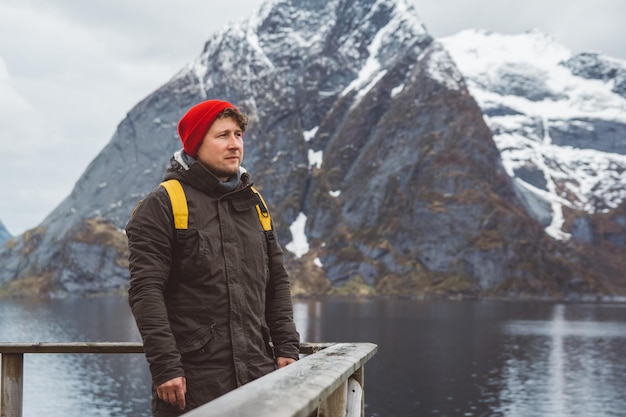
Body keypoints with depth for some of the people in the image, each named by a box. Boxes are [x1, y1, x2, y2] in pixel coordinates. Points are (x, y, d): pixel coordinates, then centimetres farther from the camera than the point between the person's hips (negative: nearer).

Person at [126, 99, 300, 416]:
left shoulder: (253, 203, 16)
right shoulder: (162, 205, -3)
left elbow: (277, 281, 19)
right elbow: (146, 292, -10)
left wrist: (286, 347, 8)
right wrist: (165, 367, -17)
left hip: (257, 377, 5)